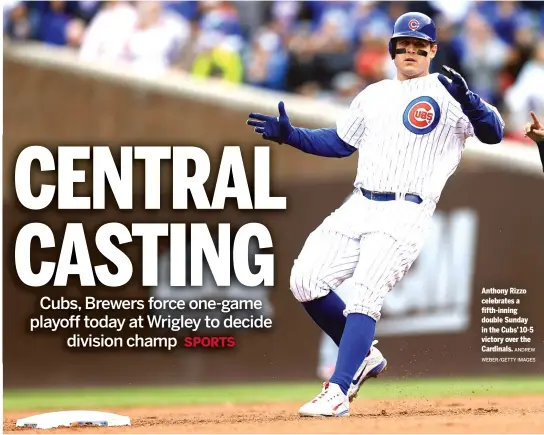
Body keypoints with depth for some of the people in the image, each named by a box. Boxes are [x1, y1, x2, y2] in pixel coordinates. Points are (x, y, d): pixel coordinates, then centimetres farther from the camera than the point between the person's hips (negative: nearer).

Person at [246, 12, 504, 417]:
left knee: (365, 295, -20)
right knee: (305, 281, -3)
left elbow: (493, 132, -14)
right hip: (358, 207, 7)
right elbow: (339, 142, 28)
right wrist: (289, 134, 15)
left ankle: (337, 392, -22)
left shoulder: (446, 93, -1)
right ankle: (363, 357, 15)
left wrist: (467, 99, -33)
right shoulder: (373, 95, 19)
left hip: (405, 214, -7)